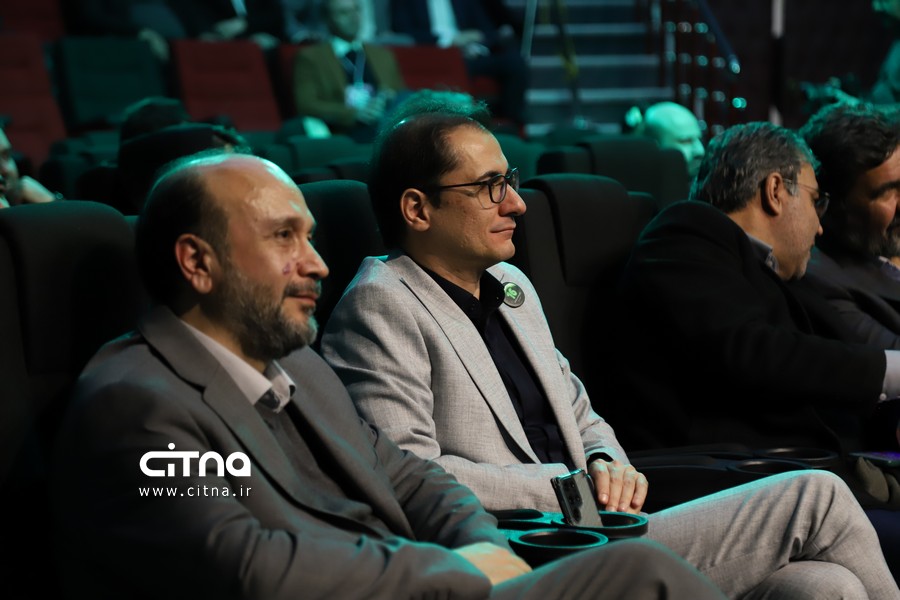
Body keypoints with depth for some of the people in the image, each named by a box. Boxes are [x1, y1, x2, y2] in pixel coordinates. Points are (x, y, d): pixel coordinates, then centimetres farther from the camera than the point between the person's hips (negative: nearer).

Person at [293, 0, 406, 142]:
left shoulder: (383, 55, 26)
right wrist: (356, 113, -15)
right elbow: (306, 106, -1)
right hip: (344, 132, -6)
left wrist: (391, 100, -2)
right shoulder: (310, 57, 11)